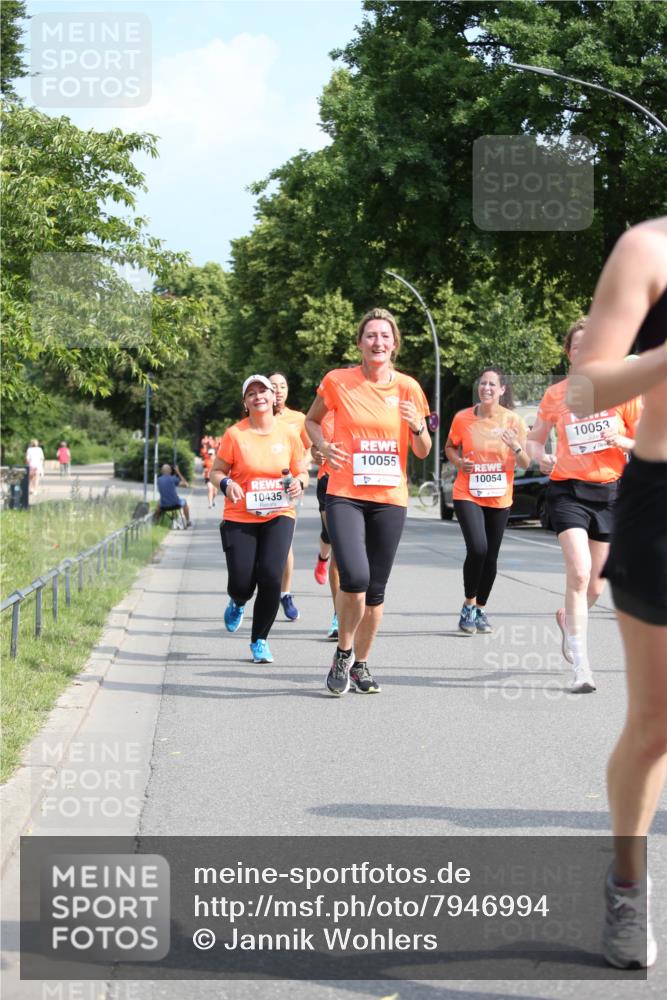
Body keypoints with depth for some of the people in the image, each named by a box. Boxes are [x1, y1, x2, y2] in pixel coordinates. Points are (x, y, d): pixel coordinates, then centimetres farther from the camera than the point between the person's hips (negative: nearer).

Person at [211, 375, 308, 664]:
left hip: (278, 516, 1)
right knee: (241, 583, -6)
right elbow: (216, 471, 4)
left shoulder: (288, 433, 2)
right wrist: (226, 484, -18)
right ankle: (238, 603, 36)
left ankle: (259, 640, 4)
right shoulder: (234, 434, -3)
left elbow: (302, 472, 11)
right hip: (240, 518, -1)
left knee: (271, 576, -16)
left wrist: (299, 483, -12)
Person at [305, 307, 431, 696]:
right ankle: (343, 654, 4)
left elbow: (423, 452, 10)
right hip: (345, 495, -3)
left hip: (390, 499, 3)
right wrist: (325, 446, -6)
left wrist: (417, 426, -11)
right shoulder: (338, 381, -2)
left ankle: (361, 664, 25)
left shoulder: (408, 387, 4)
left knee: (376, 588, 7)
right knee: (355, 577, -21)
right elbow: (312, 420, 14)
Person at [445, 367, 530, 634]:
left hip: (499, 499, 2)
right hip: (467, 495, -2)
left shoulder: (513, 421, -4)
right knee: (477, 549, -20)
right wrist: (459, 462, -10)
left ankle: (480, 609, 29)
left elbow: (525, 464, -1)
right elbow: (450, 447, 11)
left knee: (491, 557, 9)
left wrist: (516, 447, -22)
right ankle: (468, 604, 0)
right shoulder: (463, 418, -5)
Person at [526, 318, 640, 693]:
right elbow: (535, 438, 12)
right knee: (579, 573, -20)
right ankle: (580, 667, -15)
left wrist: (621, 441, -18)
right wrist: (540, 456, -11)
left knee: (596, 585, 10)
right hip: (568, 490, -2)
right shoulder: (556, 394, 0)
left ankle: (568, 619, 45)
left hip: (610, 492, 2)